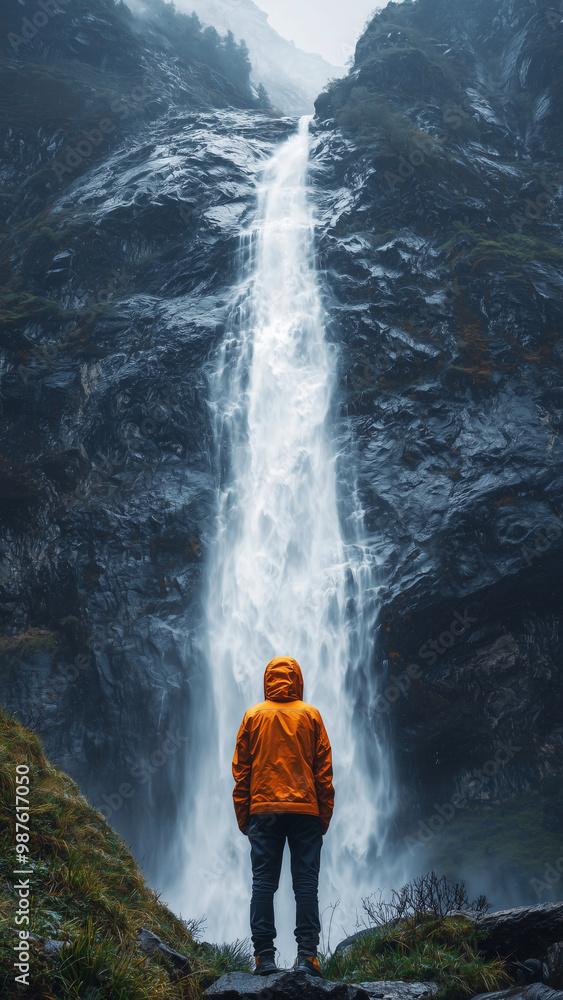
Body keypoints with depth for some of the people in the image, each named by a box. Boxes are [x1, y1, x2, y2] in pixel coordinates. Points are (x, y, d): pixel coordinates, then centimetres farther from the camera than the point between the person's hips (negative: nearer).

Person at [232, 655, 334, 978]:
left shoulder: (253, 716, 7)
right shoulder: (311, 715, 6)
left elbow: (241, 770, 7)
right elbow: (324, 769, 4)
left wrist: (243, 816, 11)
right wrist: (325, 814, 8)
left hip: (263, 810, 1)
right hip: (305, 810, 0)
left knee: (264, 882, 2)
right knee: (306, 881, 1)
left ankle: (265, 955, -2)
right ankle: (307, 954, -5)